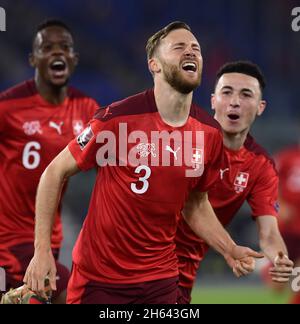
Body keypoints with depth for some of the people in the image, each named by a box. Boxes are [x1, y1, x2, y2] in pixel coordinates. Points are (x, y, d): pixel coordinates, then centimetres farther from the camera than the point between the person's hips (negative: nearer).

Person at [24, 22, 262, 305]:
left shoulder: (209, 133, -1)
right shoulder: (117, 118, -16)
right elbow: (56, 173, -8)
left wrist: (230, 250, -1)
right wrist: (42, 250, -13)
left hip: (160, 277, 4)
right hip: (99, 275, -4)